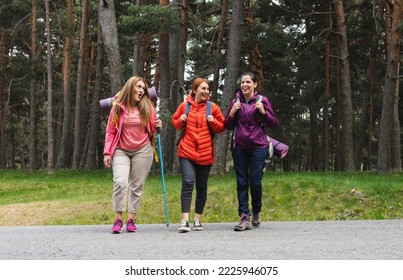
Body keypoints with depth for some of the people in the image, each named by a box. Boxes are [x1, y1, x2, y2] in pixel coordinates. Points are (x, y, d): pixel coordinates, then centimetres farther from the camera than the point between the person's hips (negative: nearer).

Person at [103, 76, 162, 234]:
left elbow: (151, 131, 13)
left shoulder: (147, 107, 3)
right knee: (120, 182, -18)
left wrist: (157, 127, -9)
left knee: (137, 186, 3)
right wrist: (107, 152, -4)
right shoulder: (118, 107, -1)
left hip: (142, 151, 2)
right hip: (121, 151, -2)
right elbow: (110, 131, 2)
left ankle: (131, 220, 10)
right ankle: (118, 219, -10)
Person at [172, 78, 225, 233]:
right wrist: (180, 121, -3)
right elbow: (175, 121, 19)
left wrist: (213, 121, -8)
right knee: (187, 182, -15)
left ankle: (198, 219, 19)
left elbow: (222, 127, 11)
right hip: (186, 151, -1)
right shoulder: (184, 105, 5)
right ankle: (185, 220, -16)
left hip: (205, 153, 1)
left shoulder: (213, 107, 6)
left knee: (202, 186, 8)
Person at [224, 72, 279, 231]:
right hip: (239, 148, 2)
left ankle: (256, 212, 22)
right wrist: (232, 112, -5)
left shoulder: (262, 100, 3)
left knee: (255, 182, -2)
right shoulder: (236, 102, 9)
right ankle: (244, 218, 0)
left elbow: (274, 124, 3)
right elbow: (228, 126, 12)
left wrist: (263, 111, -11)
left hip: (258, 147, -2)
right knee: (241, 182, -1)